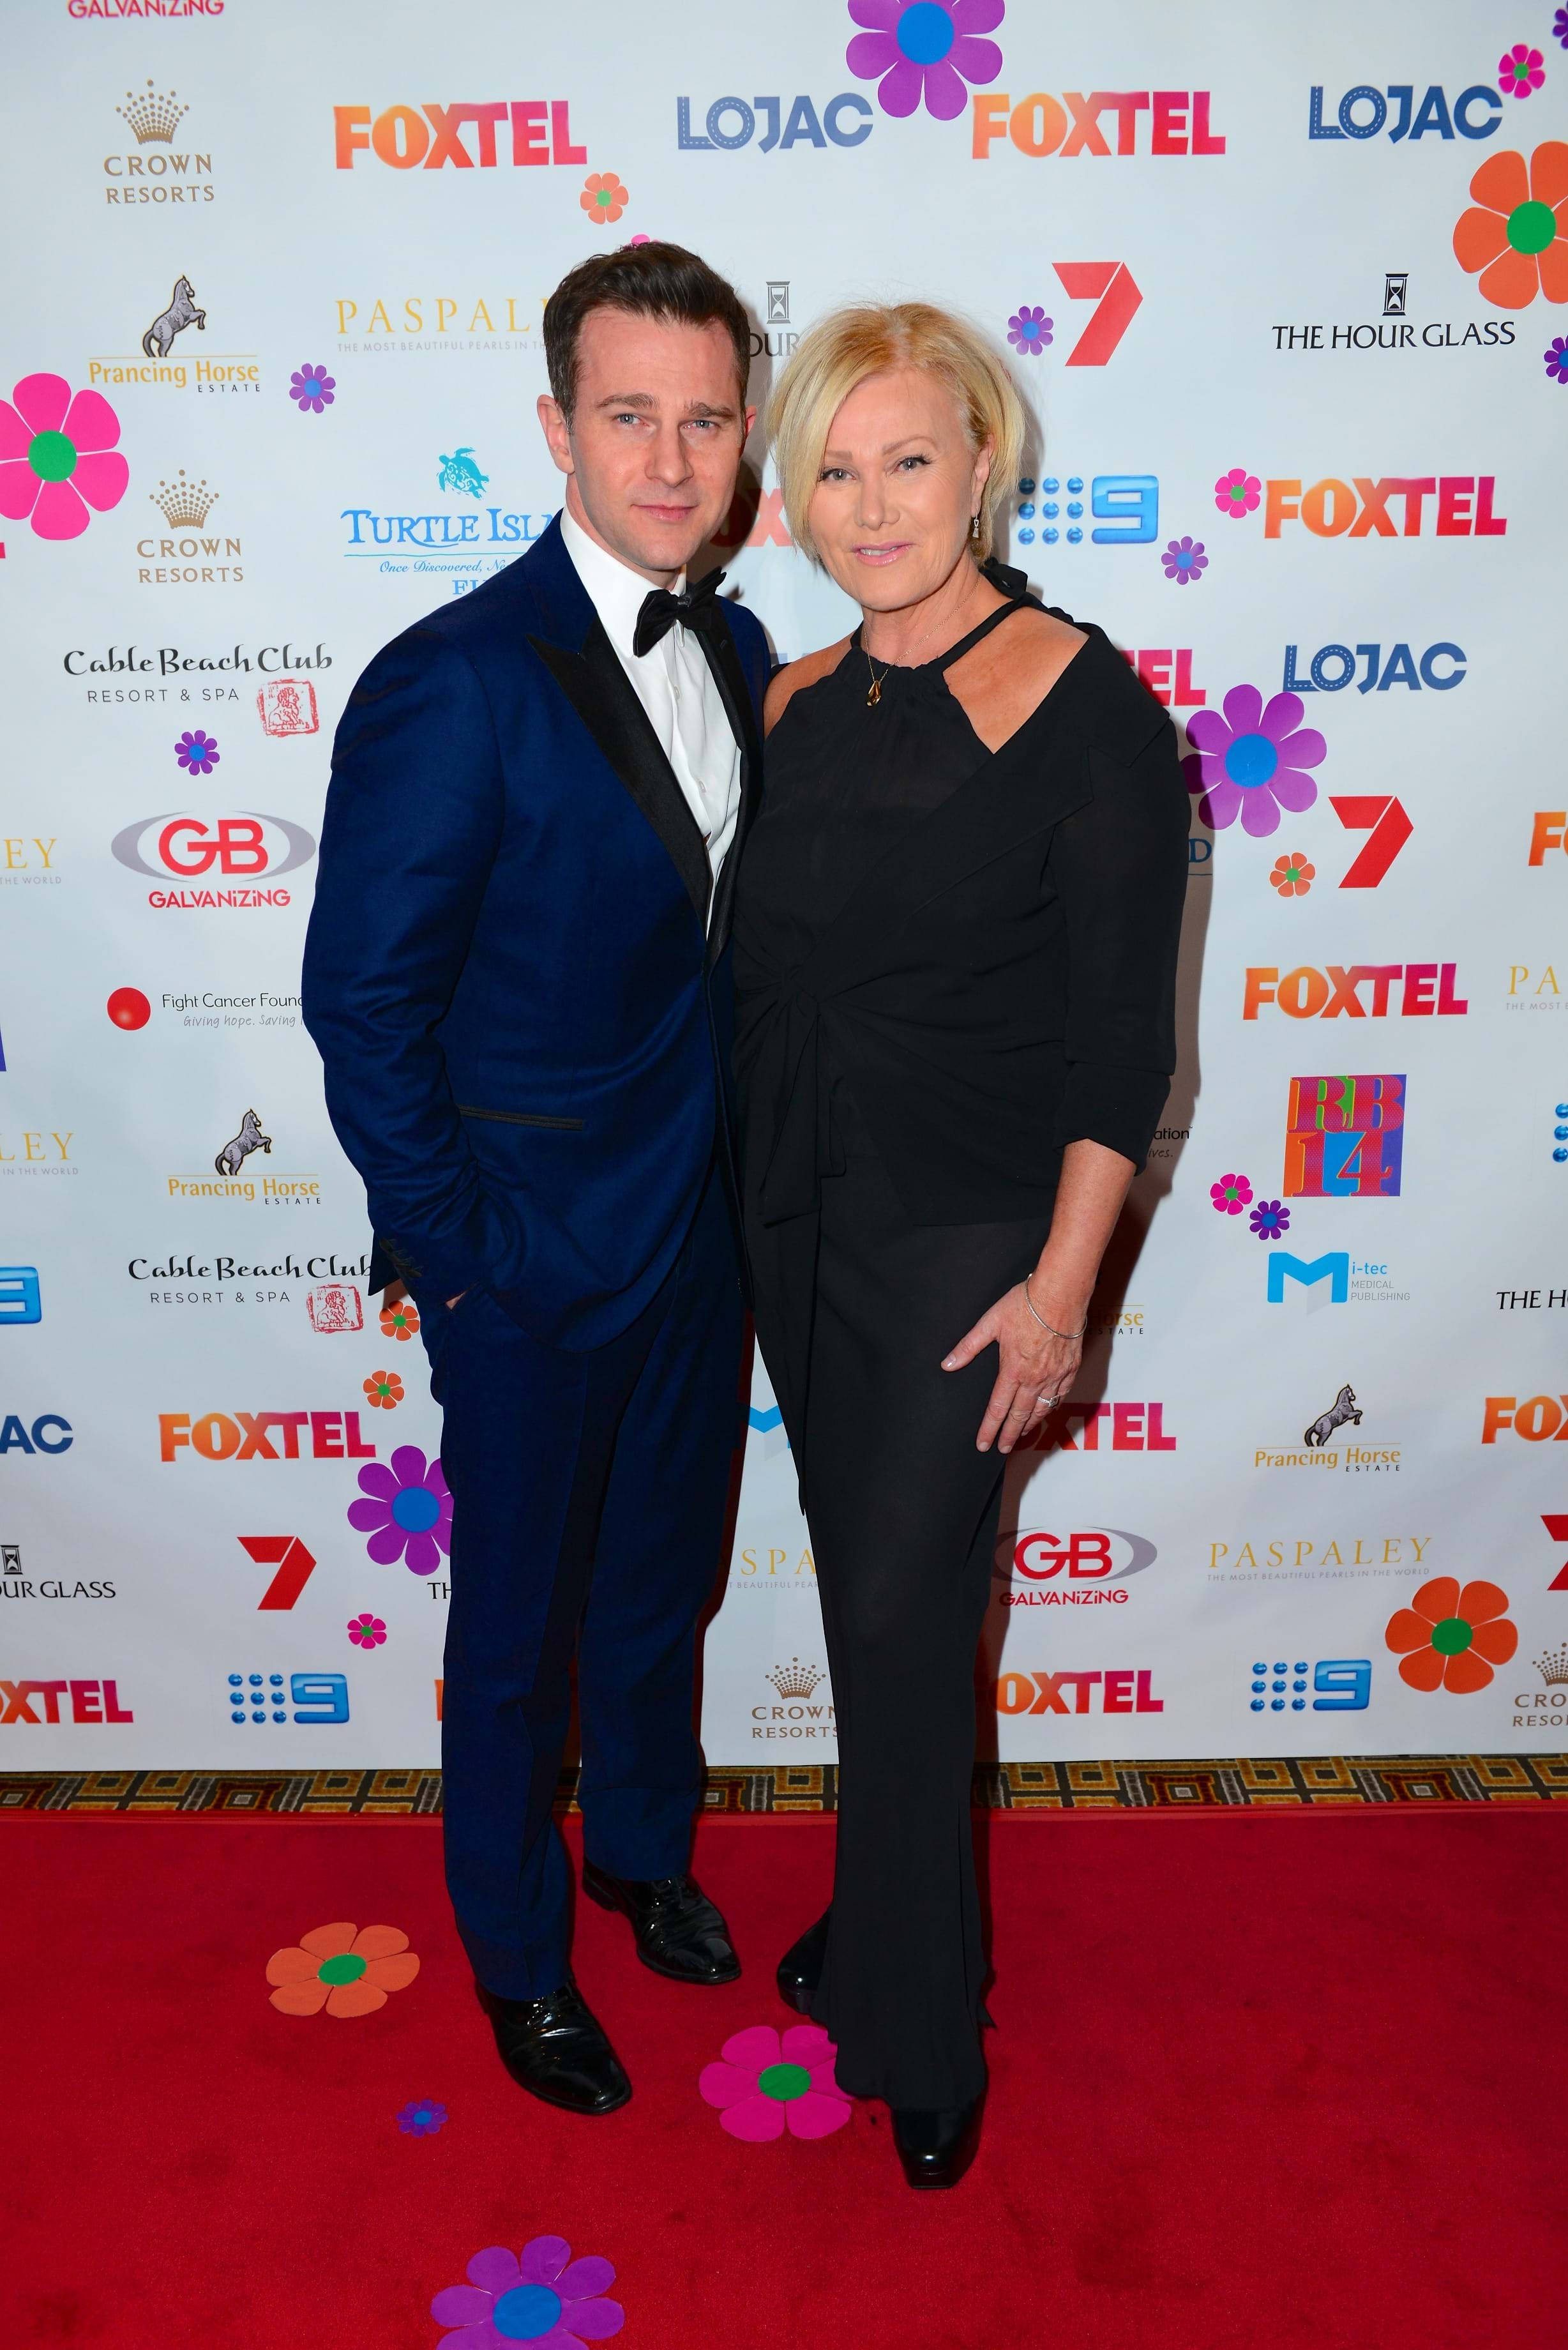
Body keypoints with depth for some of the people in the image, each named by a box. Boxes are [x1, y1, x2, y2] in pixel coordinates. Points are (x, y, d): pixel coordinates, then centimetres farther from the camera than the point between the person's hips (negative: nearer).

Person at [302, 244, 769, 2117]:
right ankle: (519, 1956, 40)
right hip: (534, 1261, -6)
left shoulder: (737, 653, 2)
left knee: (664, 1583, 24)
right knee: (519, 1631, 14)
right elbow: (364, 1003, -17)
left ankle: (646, 1854, 51)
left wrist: (753, 1175, 5)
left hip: (702, 1234, 6)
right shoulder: (453, 685, -20)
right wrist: (449, 1251, -13)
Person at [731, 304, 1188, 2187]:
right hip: (796, 1221, 6)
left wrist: (1060, 1289, -16)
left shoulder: (1087, 713, -12)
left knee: (907, 1622, 0)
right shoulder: (797, 710, 6)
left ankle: (917, 2040, 24)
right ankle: (884, 1921, 40)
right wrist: (747, 1209, 12)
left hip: (966, 1238, -5)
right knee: (862, 1597, 17)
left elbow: (1122, 1040, -13)